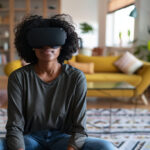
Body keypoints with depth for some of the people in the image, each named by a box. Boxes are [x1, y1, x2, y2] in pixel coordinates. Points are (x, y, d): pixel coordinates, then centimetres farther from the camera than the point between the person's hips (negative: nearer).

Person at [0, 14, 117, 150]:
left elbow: (79, 128, -9)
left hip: (63, 139, 1)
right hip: (30, 139, 0)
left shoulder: (76, 77, -7)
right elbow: (14, 126, -9)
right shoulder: (18, 77, -7)